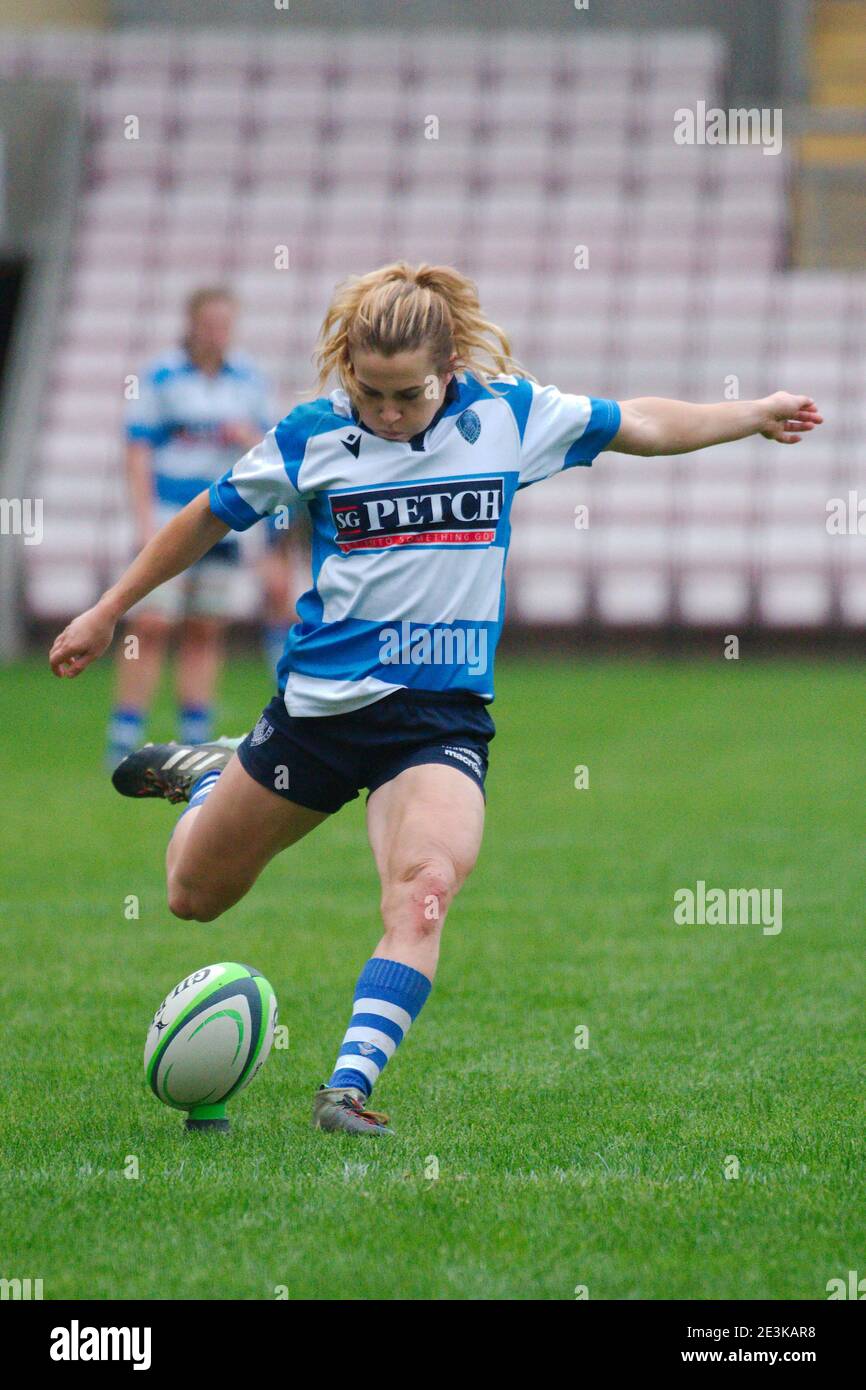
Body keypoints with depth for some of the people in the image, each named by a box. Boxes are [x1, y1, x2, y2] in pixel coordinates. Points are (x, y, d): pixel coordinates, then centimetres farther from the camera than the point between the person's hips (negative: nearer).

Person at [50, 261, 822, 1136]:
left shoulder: (508, 415, -2)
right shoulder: (311, 436, -5)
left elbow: (640, 425, 14)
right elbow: (212, 518, 9)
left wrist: (756, 415, 18)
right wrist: (107, 613, 14)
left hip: (442, 714, 0)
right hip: (318, 700, 1)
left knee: (425, 889, -28)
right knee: (195, 896, 15)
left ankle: (349, 1085, -32)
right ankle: (210, 780, 47)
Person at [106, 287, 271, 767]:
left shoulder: (248, 380, 9)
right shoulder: (160, 378, -4)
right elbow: (137, 452, -5)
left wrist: (249, 438, -7)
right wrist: (145, 522, -12)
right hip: (167, 522, -4)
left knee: (205, 633, 6)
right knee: (151, 627, -10)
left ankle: (196, 745, 11)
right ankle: (122, 745, -8)